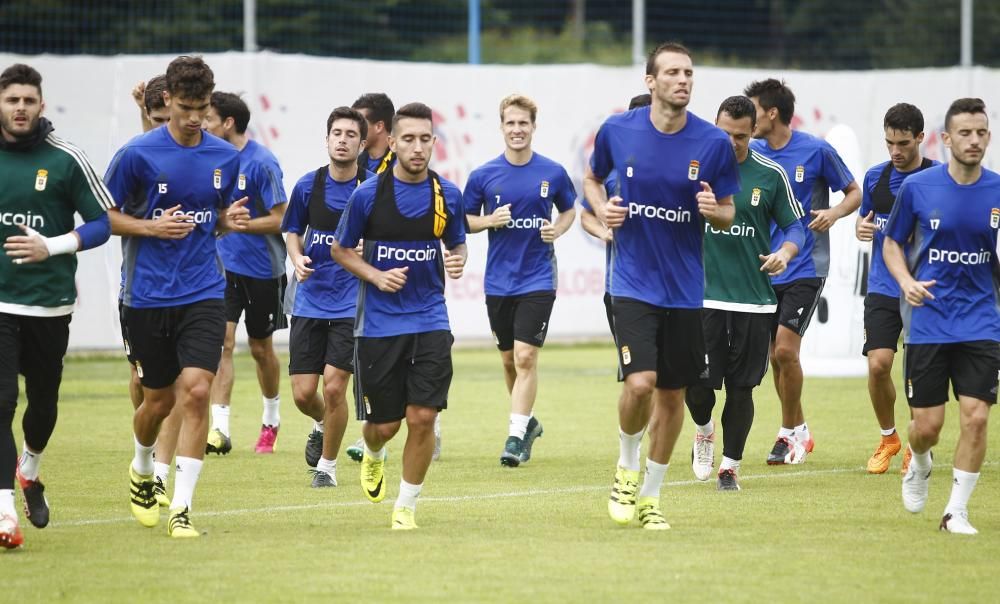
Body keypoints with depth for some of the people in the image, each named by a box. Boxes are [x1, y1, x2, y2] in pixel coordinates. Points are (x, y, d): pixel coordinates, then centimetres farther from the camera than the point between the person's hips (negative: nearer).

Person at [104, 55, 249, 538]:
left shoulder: (225, 157, 4)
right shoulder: (137, 154, -8)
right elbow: (104, 216, -2)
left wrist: (230, 219, -5)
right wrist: (152, 227, -17)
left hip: (203, 294, 2)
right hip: (147, 296, -2)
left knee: (196, 390, -15)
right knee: (158, 399, 9)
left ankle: (181, 508, -12)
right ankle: (141, 471, 42)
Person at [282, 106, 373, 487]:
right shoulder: (308, 185, 2)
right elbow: (293, 231, 15)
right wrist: (298, 259, -5)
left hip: (351, 302, -3)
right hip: (310, 300, 3)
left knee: (334, 387, -11)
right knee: (303, 393, 0)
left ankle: (327, 465, 9)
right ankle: (322, 425, 36)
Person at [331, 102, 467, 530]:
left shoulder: (448, 196, 0)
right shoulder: (368, 195, -7)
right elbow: (341, 250, 5)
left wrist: (456, 262, -8)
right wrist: (376, 275, -12)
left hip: (430, 320, 1)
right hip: (378, 322, -1)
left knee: (423, 418, -9)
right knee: (384, 424, 4)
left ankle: (405, 507, 9)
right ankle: (373, 455, 43)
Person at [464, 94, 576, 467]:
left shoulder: (553, 173, -1)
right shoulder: (483, 175, -1)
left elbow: (569, 210, 14)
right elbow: (464, 219, 8)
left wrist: (558, 230, -6)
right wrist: (489, 221, -12)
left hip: (537, 280, -2)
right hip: (498, 280, 2)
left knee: (526, 357, -13)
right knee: (509, 359, 12)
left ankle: (515, 436, -12)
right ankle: (527, 421, 34)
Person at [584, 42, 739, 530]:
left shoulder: (714, 143, -6)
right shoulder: (617, 131, -5)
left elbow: (728, 215, 4)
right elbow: (592, 178, 15)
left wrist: (715, 210, -19)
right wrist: (602, 208, -6)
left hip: (685, 288, 2)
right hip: (633, 282, -2)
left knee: (672, 395, 9)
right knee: (640, 382, -18)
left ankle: (650, 497, 27)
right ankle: (627, 469, 11)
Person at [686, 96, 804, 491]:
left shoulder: (771, 175, 1)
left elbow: (794, 225, 8)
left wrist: (785, 252, -12)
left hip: (754, 298, 1)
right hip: (703, 293, -1)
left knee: (741, 388, 4)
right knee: (697, 384, -7)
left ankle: (730, 465, 18)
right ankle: (703, 431, 26)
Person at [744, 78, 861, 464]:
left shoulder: (816, 151, -7)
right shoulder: (751, 154, 5)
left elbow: (855, 192, 2)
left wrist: (834, 213, -18)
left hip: (805, 269, -5)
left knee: (785, 348, -15)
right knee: (775, 356, 6)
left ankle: (790, 432, 1)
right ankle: (798, 430, 22)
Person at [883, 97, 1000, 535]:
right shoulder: (917, 187, -4)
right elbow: (891, 243, 7)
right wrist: (906, 281, -11)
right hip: (927, 322, -1)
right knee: (928, 424, 0)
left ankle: (956, 511, 5)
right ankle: (919, 466, 37)